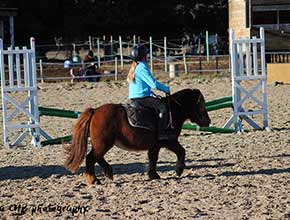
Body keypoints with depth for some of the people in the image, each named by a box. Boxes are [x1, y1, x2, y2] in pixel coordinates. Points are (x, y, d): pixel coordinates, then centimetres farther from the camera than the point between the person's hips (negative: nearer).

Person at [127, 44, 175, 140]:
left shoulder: (135, 67, 16)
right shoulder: (142, 67, -16)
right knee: (163, 106, -19)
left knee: (158, 101, 25)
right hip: (141, 99, -11)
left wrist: (151, 93, 17)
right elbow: (154, 84, -20)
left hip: (134, 98, 11)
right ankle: (161, 133, -24)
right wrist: (166, 89, -5)